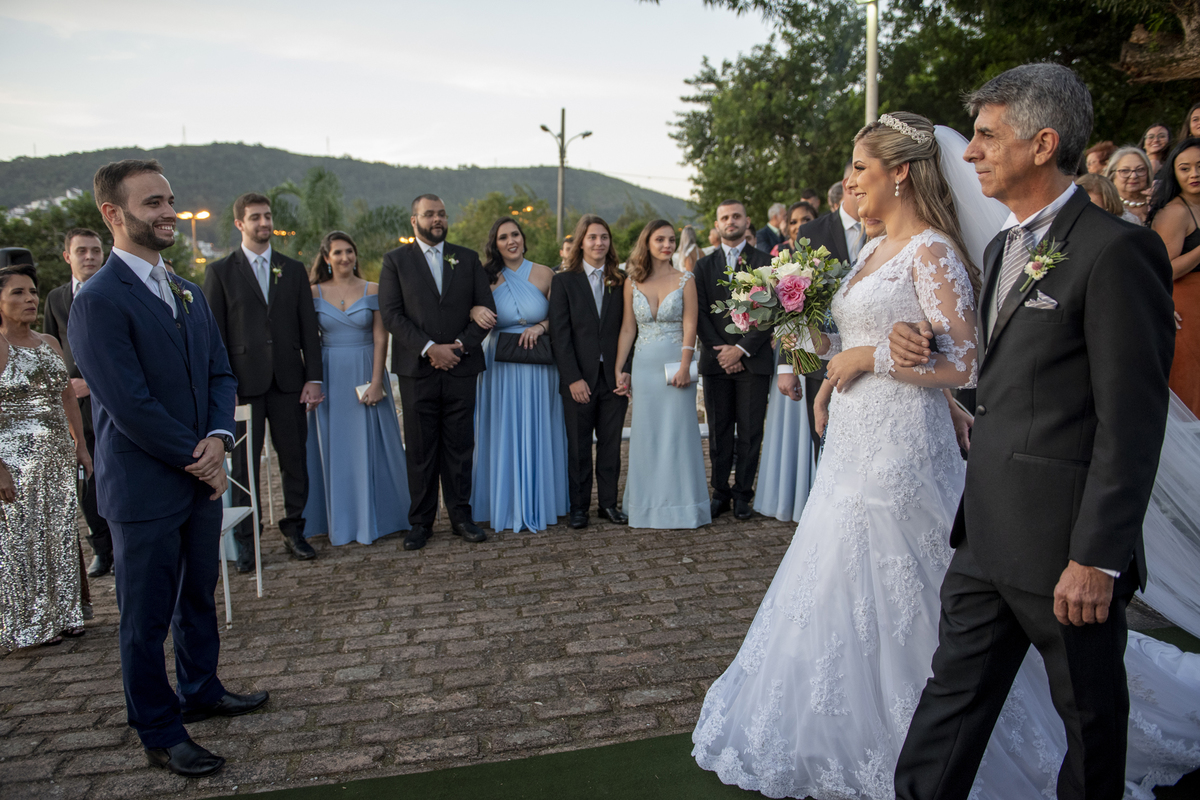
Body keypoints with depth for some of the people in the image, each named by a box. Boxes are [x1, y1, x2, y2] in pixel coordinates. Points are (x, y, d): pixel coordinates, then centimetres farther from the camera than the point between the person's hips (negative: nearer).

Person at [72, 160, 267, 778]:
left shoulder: (189, 293, 10)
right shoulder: (99, 300, -16)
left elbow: (220, 374, 10)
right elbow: (131, 407, -21)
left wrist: (218, 438, -8)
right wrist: (196, 459, -13)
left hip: (201, 479, 8)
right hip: (144, 489, -7)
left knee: (198, 598, 22)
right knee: (147, 619, 8)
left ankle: (200, 691, 42)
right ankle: (160, 735, 24)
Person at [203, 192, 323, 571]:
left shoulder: (293, 270, 12)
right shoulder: (220, 272, 4)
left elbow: (309, 328, 9)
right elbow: (215, 334, 0)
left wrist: (314, 378, 1)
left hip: (288, 382, 2)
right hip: (243, 384, -2)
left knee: (295, 461, 4)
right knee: (244, 464, 4)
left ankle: (294, 530, 18)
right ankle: (245, 539, 16)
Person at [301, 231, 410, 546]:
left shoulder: (373, 290, 1)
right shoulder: (314, 293, 3)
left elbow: (380, 338, -3)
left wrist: (376, 381, -11)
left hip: (366, 375, -1)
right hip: (330, 377, 1)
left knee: (370, 446, 5)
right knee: (333, 448, 7)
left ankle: (373, 518, 18)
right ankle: (339, 521, 19)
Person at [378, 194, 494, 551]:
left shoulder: (468, 259, 12)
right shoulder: (395, 261, 6)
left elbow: (486, 309, 6)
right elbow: (391, 313, -5)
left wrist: (460, 345, -9)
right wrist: (429, 348, -14)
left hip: (461, 367, 2)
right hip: (417, 370, -1)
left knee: (459, 446, 6)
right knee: (420, 450, 4)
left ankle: (461, 516, 16)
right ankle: (420, 522, 14)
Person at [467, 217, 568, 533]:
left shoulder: (544, 274, 2)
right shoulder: (487, 278, 1)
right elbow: (469, 306, -1)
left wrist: (541, 326, -10)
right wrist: (475, 311, -23)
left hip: (539, 366, 1)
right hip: (500, 365, 0)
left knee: (538, 433, 7)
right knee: (504, 434, 3)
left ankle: (539, 503, 20)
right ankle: (508, 505, 14)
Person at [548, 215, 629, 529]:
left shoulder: (621, 282, 9)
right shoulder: (563, 281, 2)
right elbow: (559, 334, -4)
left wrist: (625, 371, -6)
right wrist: (573, 378, -11)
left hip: (614, 376, 2)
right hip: (579, 378, -2)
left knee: (611, 443, 8)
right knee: (578, 445, 6)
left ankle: (609, 503, 21)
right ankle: (578, 507, 17)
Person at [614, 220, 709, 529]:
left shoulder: (685, 280, 1)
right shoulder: (632, 282, 7)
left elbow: (689, 326, -5)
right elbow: (628, 329, 8)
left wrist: (684, 366, -16)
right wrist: (619, 369, 3)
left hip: (675, 365, -2)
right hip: (643, 366, 2)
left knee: (677, 432, 0)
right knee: (646, 434, 7)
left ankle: (678, 506, 10)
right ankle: (648, 506, 18)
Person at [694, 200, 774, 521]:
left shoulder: (765, 262, 4)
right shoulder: (705, 266, 13)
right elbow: (700, 314, 6)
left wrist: (741, 349, -11)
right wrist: (720, 352, -6)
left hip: (753, 360, -2)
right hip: (716, 360, 2)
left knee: (750, 431, 1)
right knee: (719, 431, 6)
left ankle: (743, 494, 10)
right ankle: (720, 492, 14)